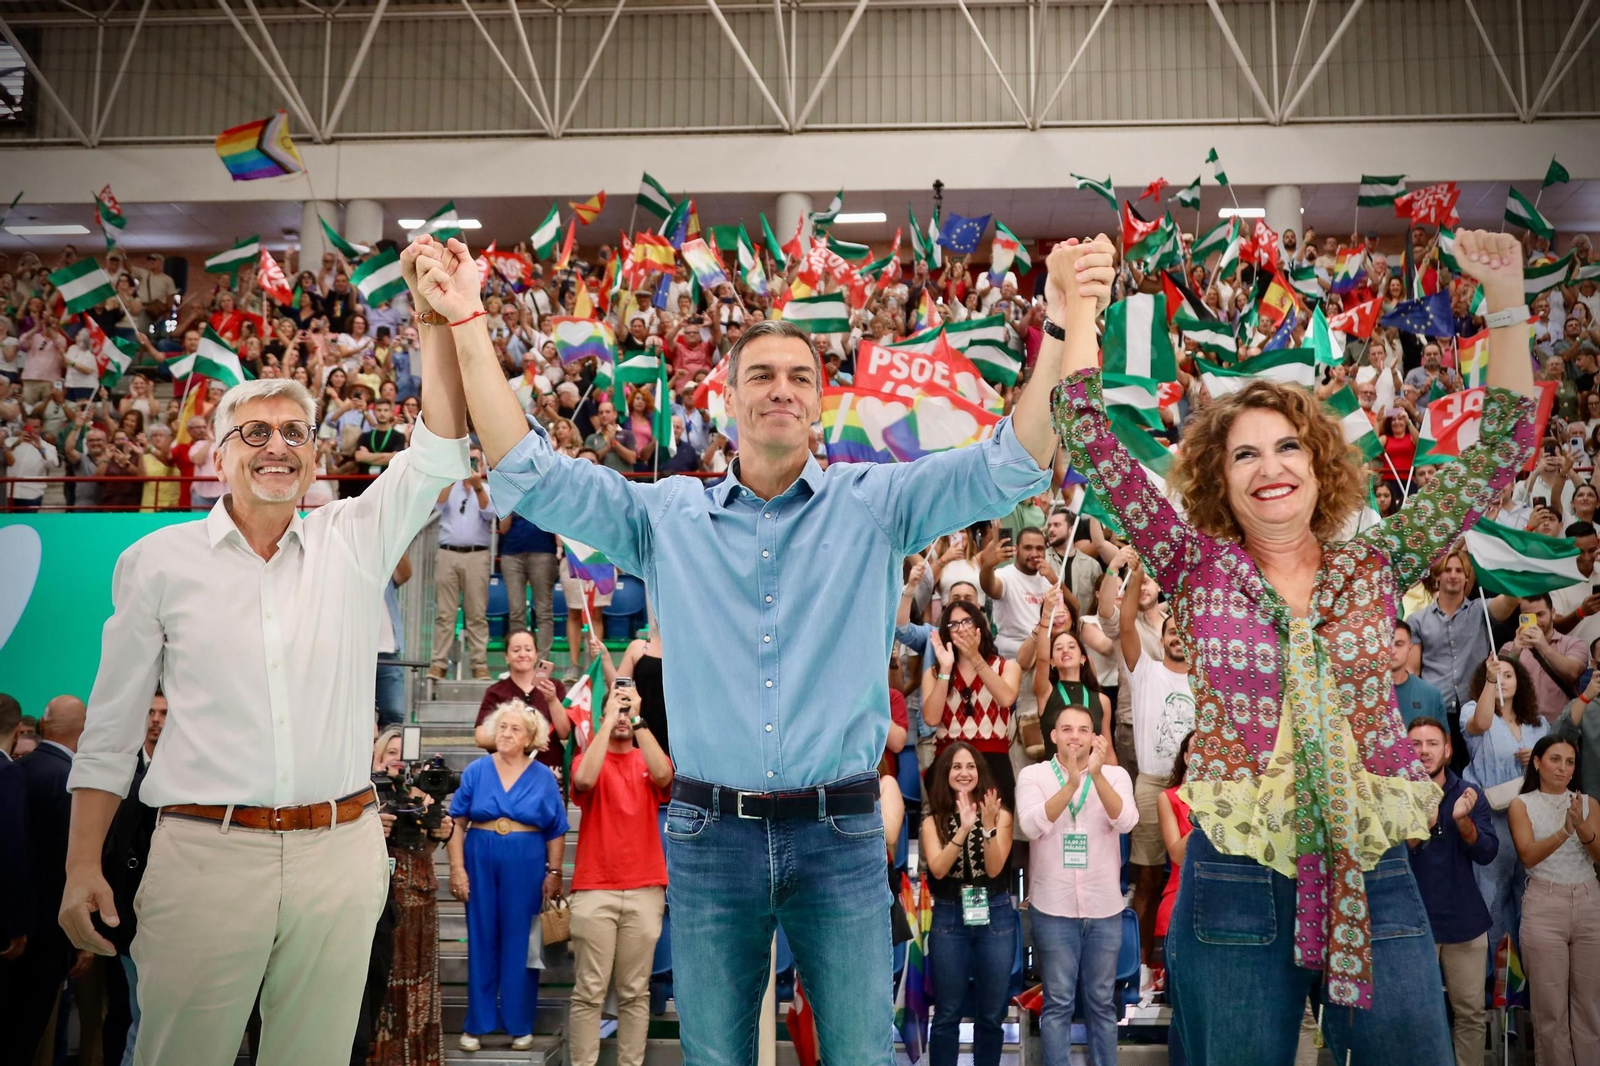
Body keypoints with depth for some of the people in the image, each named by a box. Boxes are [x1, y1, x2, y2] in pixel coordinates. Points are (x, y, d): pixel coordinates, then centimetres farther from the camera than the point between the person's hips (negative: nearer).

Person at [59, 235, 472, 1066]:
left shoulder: (353, 542, 7)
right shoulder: (157, 561, 5)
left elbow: (438, 451, -3)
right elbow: (110, 730, 7)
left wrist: (436, 315, -10)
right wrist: (82, 865, 2)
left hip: (339, 852, 1)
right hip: (204, 853, -1)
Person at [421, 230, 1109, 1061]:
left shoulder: (873, 502, 3)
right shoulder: (666, 515, 5)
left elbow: (1006, 469, -7)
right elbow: (529, 477, 1)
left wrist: (1068, 328, -20)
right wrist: (468, 325, -4)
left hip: (840, 833, -1)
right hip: (710, 832, 1)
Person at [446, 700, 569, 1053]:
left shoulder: (543, 777, 1)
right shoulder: (476, 771, 2)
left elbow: (556, 833, 3)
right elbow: (457, 823, 1)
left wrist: (553, 873, -2)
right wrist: (457, 868, -6)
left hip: (526, 867, -1)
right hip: (480, 864, 1)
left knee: (520, 944, 5)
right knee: (481, 942, 7)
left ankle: (520, 1025, 16)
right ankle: (477, 1024, 17)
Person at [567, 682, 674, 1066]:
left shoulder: (649, 761, 11)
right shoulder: (589, 759, 7)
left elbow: (663, 776, -14)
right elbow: (584, 779, -18)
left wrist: (638, 719, -14)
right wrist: (609, 719, -14)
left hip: (645, 890, 2)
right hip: (594, 890, -2)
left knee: (635, 991, 5)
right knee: (589, 991, -2)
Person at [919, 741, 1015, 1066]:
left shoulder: (1000, 814, 1)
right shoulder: (933, 817, 2)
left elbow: (995, 868, -9)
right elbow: (937, 869, -12)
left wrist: (988, 825, -22)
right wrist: (963, 829, -23)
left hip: (995, 915, 0)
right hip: (949, 917, 0)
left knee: (990, 1013, 7)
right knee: (947, 1013, 5)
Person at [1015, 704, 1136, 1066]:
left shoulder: (1115, 775, 3)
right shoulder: (1033, 775, -1)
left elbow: (1125, 822, -15)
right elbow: (1031, 826, -17)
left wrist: (1096, 775, -28)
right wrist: (1071, 783, -28)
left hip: (1104, 909, 2)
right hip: (1053, 909, -1)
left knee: (1101, 1002, 11)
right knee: (1058, 1003, 4)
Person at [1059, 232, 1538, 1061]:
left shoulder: (1375, 565, 6)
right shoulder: (1199, 571, 1)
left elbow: (1499, 452, 5)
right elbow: (1093, 446, -4)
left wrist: (1505, 302, 0)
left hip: (1373, 876, 2)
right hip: (1234, 881, -1)